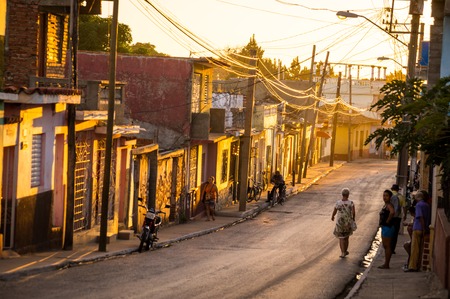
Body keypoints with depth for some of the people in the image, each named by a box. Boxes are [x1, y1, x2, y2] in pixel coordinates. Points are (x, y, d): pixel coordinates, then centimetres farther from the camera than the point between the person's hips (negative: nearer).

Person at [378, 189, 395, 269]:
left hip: (388, 227, -11)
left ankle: (386, 264, -3)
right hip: (384, 227, 11)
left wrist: (388, 220, -25)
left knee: (387, 246, -6)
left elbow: (392, 212, -38)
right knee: (385, 246, 15)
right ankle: (386, 264, 21)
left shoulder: (389, 205, -16)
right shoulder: (385, 205, 15)